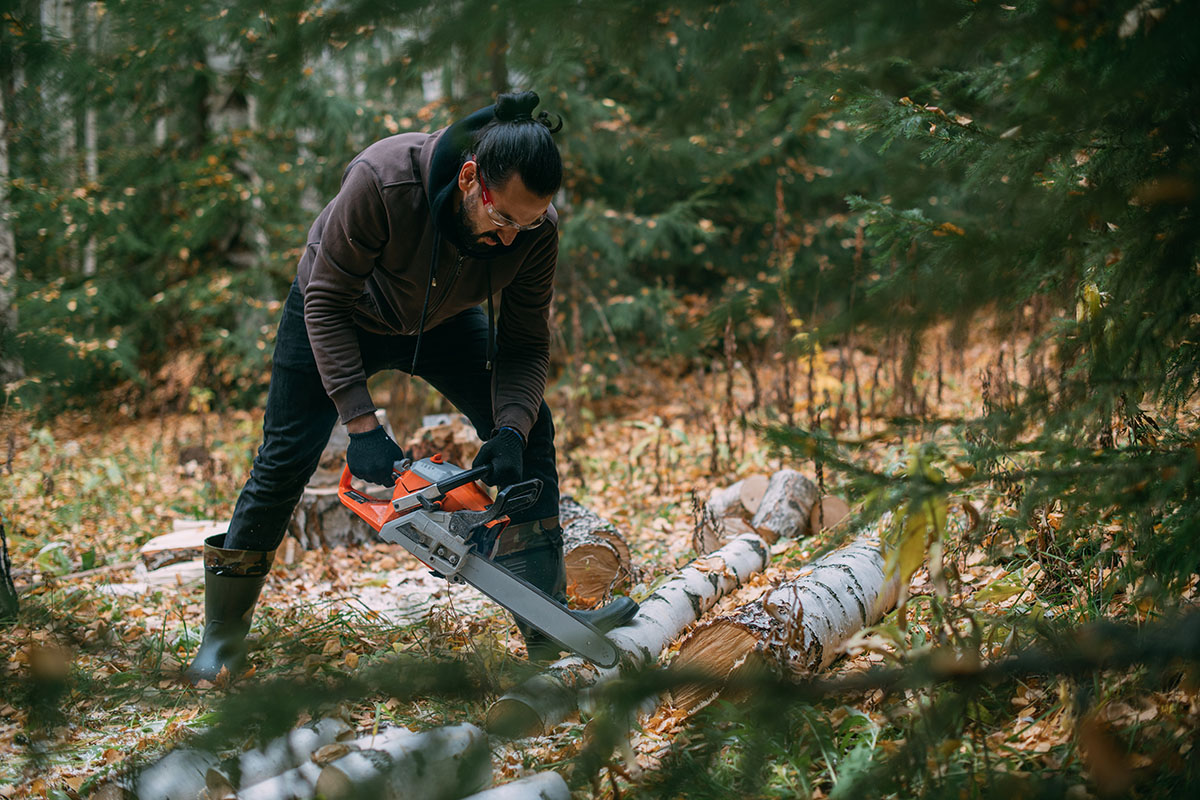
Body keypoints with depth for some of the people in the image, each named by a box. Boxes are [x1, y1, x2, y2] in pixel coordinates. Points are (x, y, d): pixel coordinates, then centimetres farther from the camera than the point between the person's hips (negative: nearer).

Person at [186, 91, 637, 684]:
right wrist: (361, 424, -37)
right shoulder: (383, 180, -42)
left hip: (442, 321, 3)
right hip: (342, 313, -3)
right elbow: (326, 301, -33)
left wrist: (510, 429, -37)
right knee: (286, 458, -4)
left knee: (528, 429, -11)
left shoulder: (535, 226, -30)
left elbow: (525, 346, -19)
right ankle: (224, 632, 13)